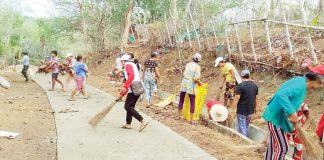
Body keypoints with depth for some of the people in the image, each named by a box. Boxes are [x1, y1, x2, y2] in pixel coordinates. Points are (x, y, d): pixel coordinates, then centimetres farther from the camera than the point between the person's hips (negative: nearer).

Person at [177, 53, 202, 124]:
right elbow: (196, 78, -18)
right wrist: (199, 83, 1)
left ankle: (178, 116, 27)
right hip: (191, 85, -5)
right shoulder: (198, 67, -9)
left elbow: (184, 74, 11)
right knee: (192, 103, 5)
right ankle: (191, 120, 7)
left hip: (184, 83, 5)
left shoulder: (188, 64, 8)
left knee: (181, 100, 18)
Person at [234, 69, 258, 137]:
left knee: (242, 127, 2)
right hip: (250, 110, 6)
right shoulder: (254, 85, 4)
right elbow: (255, 98, 11)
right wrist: (255, 107, 23)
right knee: (247, 126, 20)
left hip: (241, 110, -6)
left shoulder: (240, 85, -15)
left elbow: (237, 98, -19)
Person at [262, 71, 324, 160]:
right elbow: (281, 95, -36)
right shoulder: (301, 85, -22)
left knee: (273, 146, 17)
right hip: (276, 117, -10)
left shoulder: (300, 81, 8)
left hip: (275, 116, 10)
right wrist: (292, 112, -41)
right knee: (283, 147, -5)